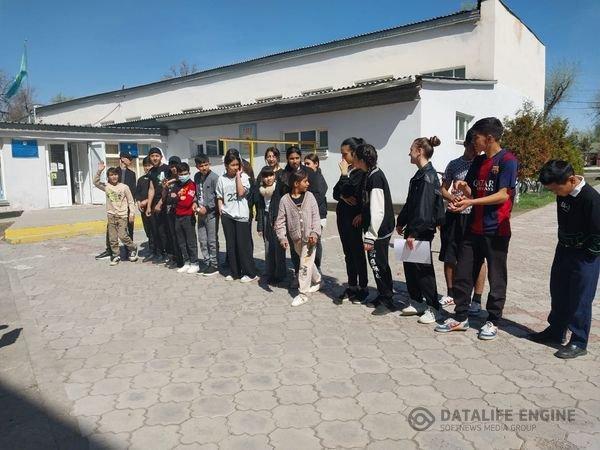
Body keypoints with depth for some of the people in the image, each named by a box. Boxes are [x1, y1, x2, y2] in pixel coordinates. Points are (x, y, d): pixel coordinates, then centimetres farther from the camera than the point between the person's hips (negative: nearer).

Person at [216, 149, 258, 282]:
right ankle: (234, 272, 20)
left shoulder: (243, 176, -4)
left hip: (241, 215, -4)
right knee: (230, 245, 9)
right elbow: (220, 198, 11)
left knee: (243, 244, -2)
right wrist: (221, 213, 3)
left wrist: (238, 176, -13)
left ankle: (250, 273, 8)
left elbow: (241, 193, -18)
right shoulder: (222, 179, 5)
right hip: (227, 215, 4)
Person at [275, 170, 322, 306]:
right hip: (296, 238, 2)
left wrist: (315, 233, -15)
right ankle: (317, 281, 43)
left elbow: (315, 216, -3)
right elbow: (280, 221, -2)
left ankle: (303, 294, 3)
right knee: (308, 262, 19)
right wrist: (282, 237, -12)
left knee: (305, 264, -6)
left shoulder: (309, 196, -2)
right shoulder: (285, 200, -4)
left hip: (309, 237, -2)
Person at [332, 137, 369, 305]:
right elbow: (335, 192, 11)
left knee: (357, 253, 2)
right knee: (348, 253, 13)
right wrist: (343, 197, -8)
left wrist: (344, 174, -12)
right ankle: (352, 287, 23)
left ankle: (363, 288, 16)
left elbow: (349, 190, -21)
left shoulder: (362, 171, -13)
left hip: (355, 218, -8)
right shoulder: (348, 170, 10)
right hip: (343, 215, 8)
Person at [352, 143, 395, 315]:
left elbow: (377, 211, -24)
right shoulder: (370, 175, 9)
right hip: (374, 229, 9)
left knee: (379, 265, 0)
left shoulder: (375, 177, -21)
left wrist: (370, 237, -23)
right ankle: (382, 296, 29)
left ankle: (387, 301, 12)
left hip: (379, 231, -9)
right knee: (377, 264, 16)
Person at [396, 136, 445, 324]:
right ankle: (416, 302, 27)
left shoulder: (428, 176, -17)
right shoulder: (420, 175, 13)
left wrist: (414, 232, -25)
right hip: (413, 228, 10)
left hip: (422, 231, -9)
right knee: (409, 264, 14)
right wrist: (401, 222, 21)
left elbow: (424, 208, -23)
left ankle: (433, 308, 11)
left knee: (423, 268, -1)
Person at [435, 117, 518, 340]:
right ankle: (461, 317, 19)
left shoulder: (507, 160, -10)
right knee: (462, 273, 8)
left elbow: (503, 195, -16)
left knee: (496, 277, 7)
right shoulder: (477, 161, 12)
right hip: (474, 228, 7)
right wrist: (464, 188, -7)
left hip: (496, 230, -7)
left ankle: (493, 321, 20)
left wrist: (471, 202, -22)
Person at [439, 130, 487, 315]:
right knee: (448, 257, 10)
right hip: (454, 215, 4)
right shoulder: (454, 164, 8)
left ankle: (476, 300, 11)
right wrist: (453, 198, -9)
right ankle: (451, 294, 28)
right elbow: (444, 189, 12)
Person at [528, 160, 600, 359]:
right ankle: (556, 331, 32)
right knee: (558, 293, 16)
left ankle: (579, 343, 13)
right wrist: (564, 246, 11)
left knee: (580, 299, 1)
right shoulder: (563, 192, -3)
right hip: (564, 250, 8)